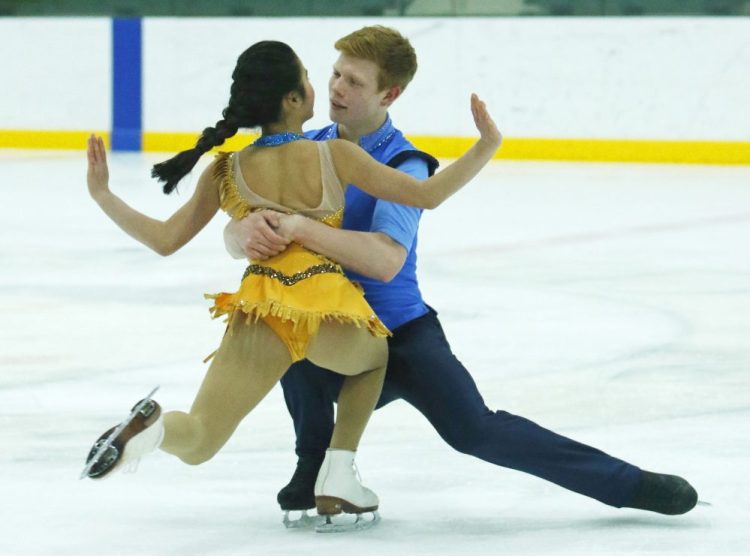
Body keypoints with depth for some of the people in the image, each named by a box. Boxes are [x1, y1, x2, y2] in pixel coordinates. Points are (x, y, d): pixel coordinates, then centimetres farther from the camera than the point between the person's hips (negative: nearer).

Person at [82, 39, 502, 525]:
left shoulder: (226, 172, 8)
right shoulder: (334, 156, 1)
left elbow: (165, 240, 14)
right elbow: (428, 195, 3)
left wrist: (102, 194, 23)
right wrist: (489, 144, 13)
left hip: (260, 314, 1)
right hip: (331, 309, -1)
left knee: (197, 443, 13)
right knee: (373, 356, 36)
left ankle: (154, 427, -25)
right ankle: (338, 477, 17)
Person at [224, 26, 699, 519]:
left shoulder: (402, 165, -14)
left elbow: (385, 261, -31)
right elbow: (236, 236, -6)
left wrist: (300, 228, -42)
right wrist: (249, 232, -31)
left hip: (400, 332, -4)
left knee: (476, 430, -21)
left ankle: (630, 484, -8)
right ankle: (316, 464, -10)